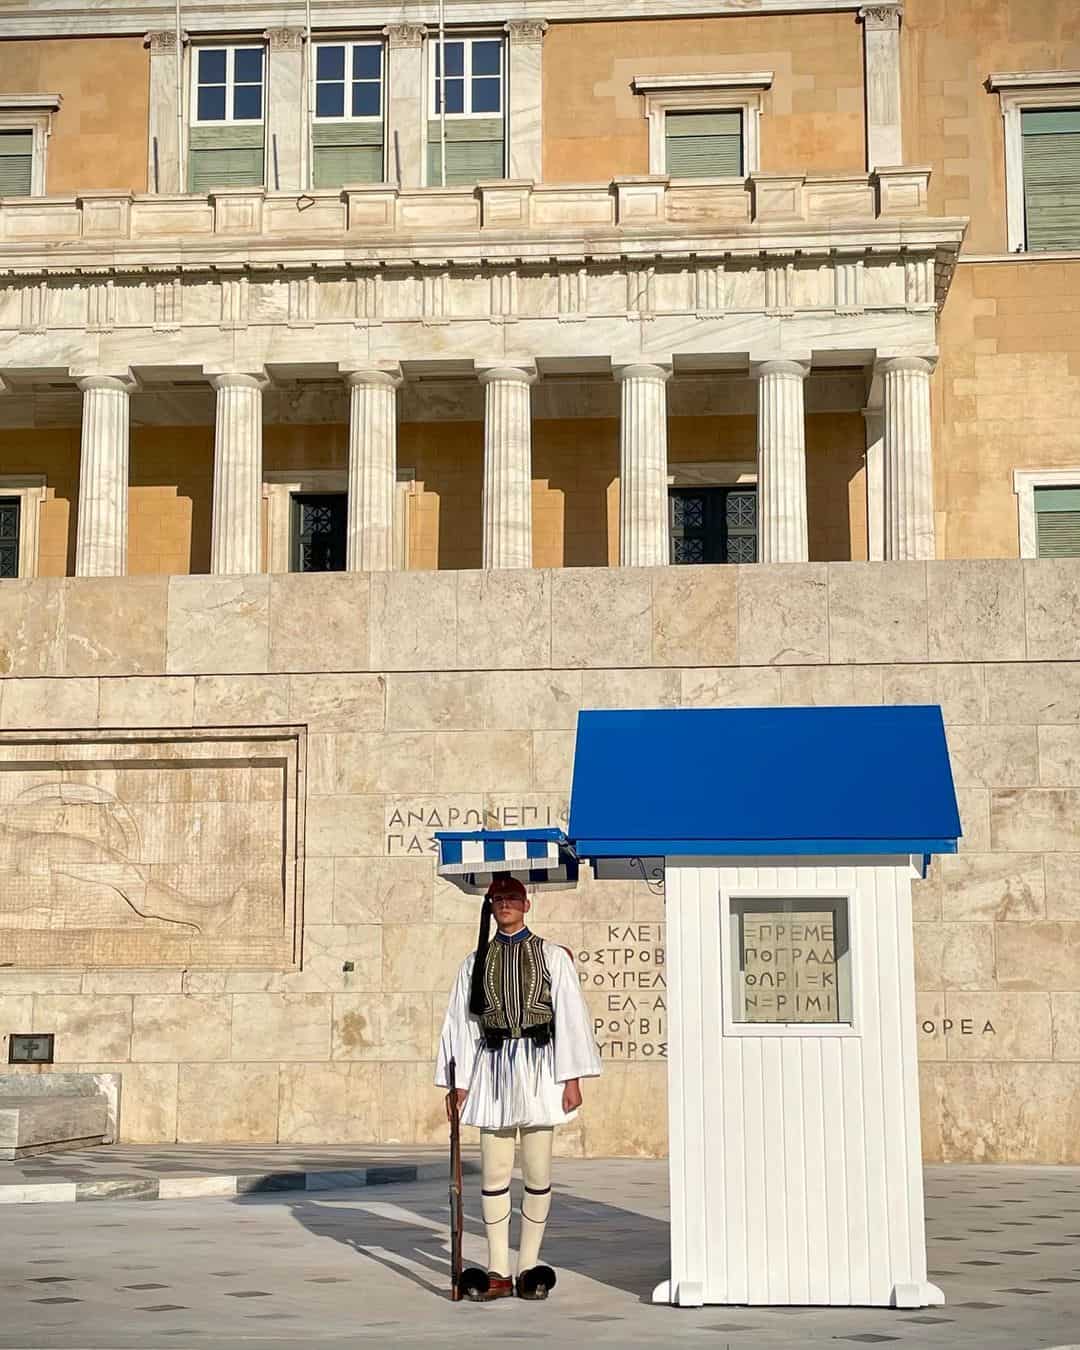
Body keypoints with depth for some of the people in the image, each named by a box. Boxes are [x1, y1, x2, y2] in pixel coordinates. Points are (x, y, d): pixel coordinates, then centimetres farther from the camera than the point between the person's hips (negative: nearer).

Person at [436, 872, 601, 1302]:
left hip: (538, 1065, -2)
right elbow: (460, 1022, 10)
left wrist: (572, 1078, -6)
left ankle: (529, 1267, 13)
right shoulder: (475, 962, 10)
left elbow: (570, 1016, 0)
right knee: (494, 1172, 2)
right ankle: (498, 1272, 9)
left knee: (537, 1172, 2)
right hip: (492, 1066, 2)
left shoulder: (553, 957, 4)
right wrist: (457, 1083, 7)